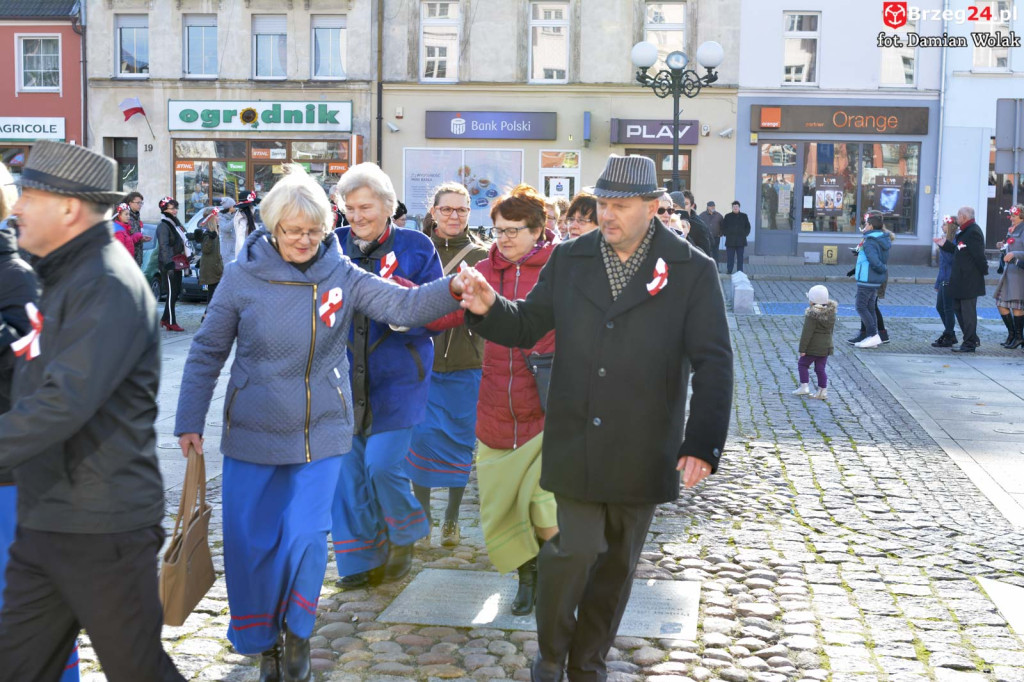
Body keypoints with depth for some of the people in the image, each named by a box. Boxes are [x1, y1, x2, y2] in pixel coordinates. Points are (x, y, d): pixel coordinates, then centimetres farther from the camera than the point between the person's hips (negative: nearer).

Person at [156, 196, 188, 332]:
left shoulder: (175, 223, 18)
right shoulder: (163, 226, -12)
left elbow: (182, 242, 26)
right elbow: (164, 247, -19)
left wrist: (188, 257, 24)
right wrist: (169, 264, -24)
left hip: (177, 263, 9)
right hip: (169, 264, -9)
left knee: (176, 292, 11)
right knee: (172, 293, -7)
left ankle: (165, 319, 20)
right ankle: (171, 322, -2)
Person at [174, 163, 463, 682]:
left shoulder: (341, 275, -5)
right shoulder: (242, 276, -6)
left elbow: (404, 305, -15)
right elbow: (207, 352, 0)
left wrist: (451, 290, -34)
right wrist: (189, 421, -2)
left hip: (320, 433, 0)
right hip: (252, 434, 0)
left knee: (305, 538, -3)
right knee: (249, 545, 5)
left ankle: (297, 630, 25)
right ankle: (263, 639, 30)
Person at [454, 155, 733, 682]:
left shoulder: (693, 271, -6)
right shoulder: (569, 259, 2)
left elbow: (713, 364, -9)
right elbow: (527, 327, 9)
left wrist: (703, 443, -18)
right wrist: (489, 308, -13)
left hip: (641, 452, 0)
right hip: (575, 445, 0)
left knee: (617, 562, 13)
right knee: (577, 548, -3)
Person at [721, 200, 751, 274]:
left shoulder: (744, 216, 10)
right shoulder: (727, 216, 7)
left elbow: (748, 227, 14)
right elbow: (723, 227, 9)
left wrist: (745, 234, 3)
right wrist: (726, 234, -2)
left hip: (741, 241, 1)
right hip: (730, 240, -1)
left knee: (740, 257, 3)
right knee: (730, 257, -1)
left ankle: (740, 271, 7)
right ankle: (729, 270, 4)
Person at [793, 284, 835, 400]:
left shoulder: (812, 315, -20)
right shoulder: (831, 313, 4)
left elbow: (807, 333, -19)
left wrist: (802, 348, -15)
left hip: (813, 347, -7)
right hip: (826, 346, 7)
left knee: (802, 364, 10)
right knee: (820, 368, 12)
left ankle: (804, 386, 5)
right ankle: (822, 391, 13)